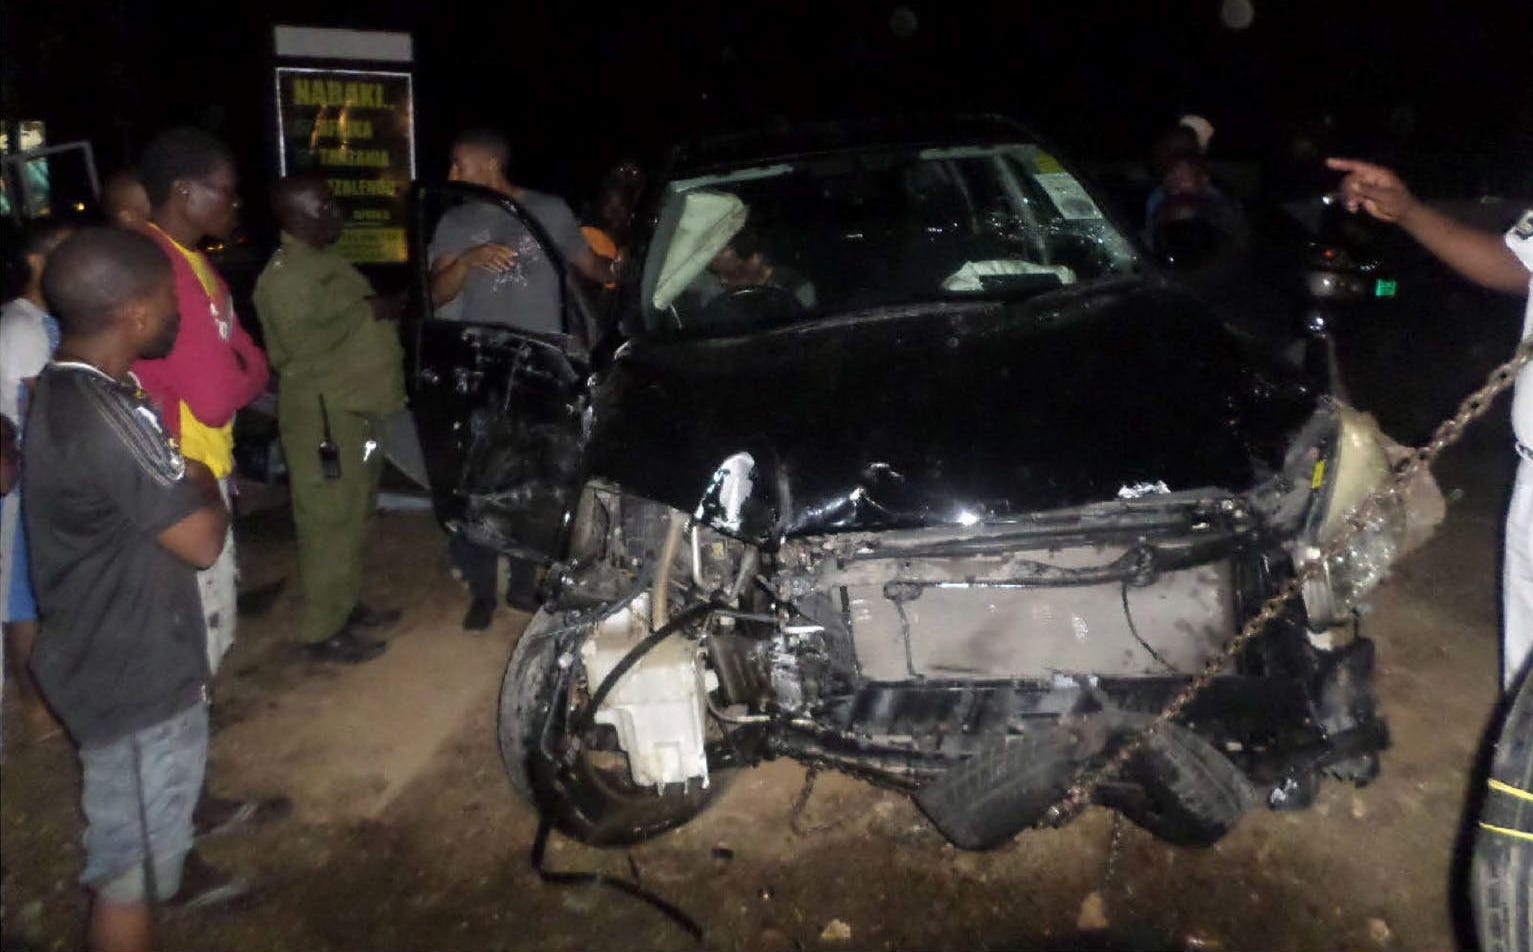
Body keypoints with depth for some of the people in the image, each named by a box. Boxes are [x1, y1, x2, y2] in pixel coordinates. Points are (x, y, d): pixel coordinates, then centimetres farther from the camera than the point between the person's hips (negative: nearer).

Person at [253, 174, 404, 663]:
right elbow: (304, 339, -28)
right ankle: (323, 631, 7)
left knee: (355, 516, 19)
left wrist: (384, 308, 9)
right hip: (323, 414, -10)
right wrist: (367, 311, -21)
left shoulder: (327, 260, 15)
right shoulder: (284, 275, -17)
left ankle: (348, 604, 33)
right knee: (329, 522, -3)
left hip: (358, 406, 10)